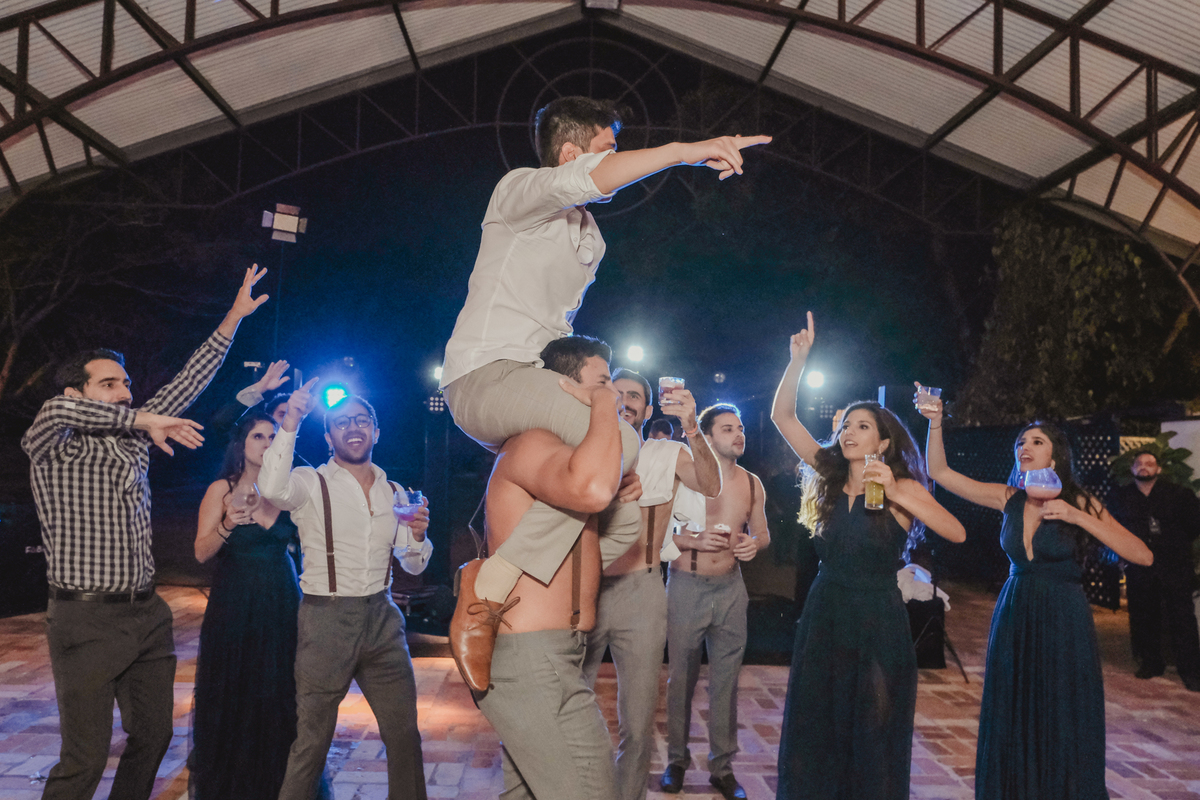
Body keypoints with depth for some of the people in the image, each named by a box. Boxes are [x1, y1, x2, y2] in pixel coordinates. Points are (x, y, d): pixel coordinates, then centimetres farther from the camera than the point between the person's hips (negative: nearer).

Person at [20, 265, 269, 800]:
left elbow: (185, 386, 12)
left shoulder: (133, 441, 11)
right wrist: (143, 420, -21)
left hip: (147, 615, 6)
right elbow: (56, 411, -28)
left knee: (153, 737, 13)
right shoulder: (56, 450, -4)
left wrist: (234, 318, 12)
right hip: (87, 621, -6)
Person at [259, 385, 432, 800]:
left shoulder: (394, 493, 11)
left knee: (404, 731, 9)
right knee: (312, 737, 1)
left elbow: (414, 566, 15)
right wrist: (291, 422, -28)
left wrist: (418, 537, -6)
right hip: (326, 618, -4)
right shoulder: (312, 483, -2)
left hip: (382, 617, 4)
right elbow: (273, 489, -26)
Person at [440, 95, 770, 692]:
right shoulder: (519, 189, -2)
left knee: (626, 521, 0)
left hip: (537, 384, 9)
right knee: (617, 445, -35)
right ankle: (488, 590, -29)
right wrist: (686, 150, -31)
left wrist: (571, 381, 18)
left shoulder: (590, 239, 24)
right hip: (484, 378, -9)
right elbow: (585, 180, -26)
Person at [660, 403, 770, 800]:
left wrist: (754, 543, -6)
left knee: (726, 680, 8)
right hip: (687, 586, -3)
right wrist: (696, 541, -21)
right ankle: (677, 760, 24)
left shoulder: (752, 484, 6)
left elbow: (762, 533, 17)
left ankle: (722, 767, 22)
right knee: (681, 677, 7)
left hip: (730, 589, 3)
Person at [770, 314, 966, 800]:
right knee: (816, 734, 10)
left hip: (877, 623, -3)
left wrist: (896, 495, -25)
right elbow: (782, 416, 0)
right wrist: (799, 358, -7)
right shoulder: (830, 478, 3)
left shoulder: (902, 488, -5)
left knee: (873, 738, 8)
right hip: (823, 618, 3)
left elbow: (957, 533, -19)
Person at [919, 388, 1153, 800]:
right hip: (1014, 618, 3)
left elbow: (1143, 556, -13)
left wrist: (1078, 517, -21)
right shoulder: (1009, 499, 1)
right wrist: (935, 423, -13)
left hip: (1064, 624, -3)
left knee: (1064, 730, 6)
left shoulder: (1079, 502, -6)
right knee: (1012, 727, 11)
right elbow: (940, 472, -1)